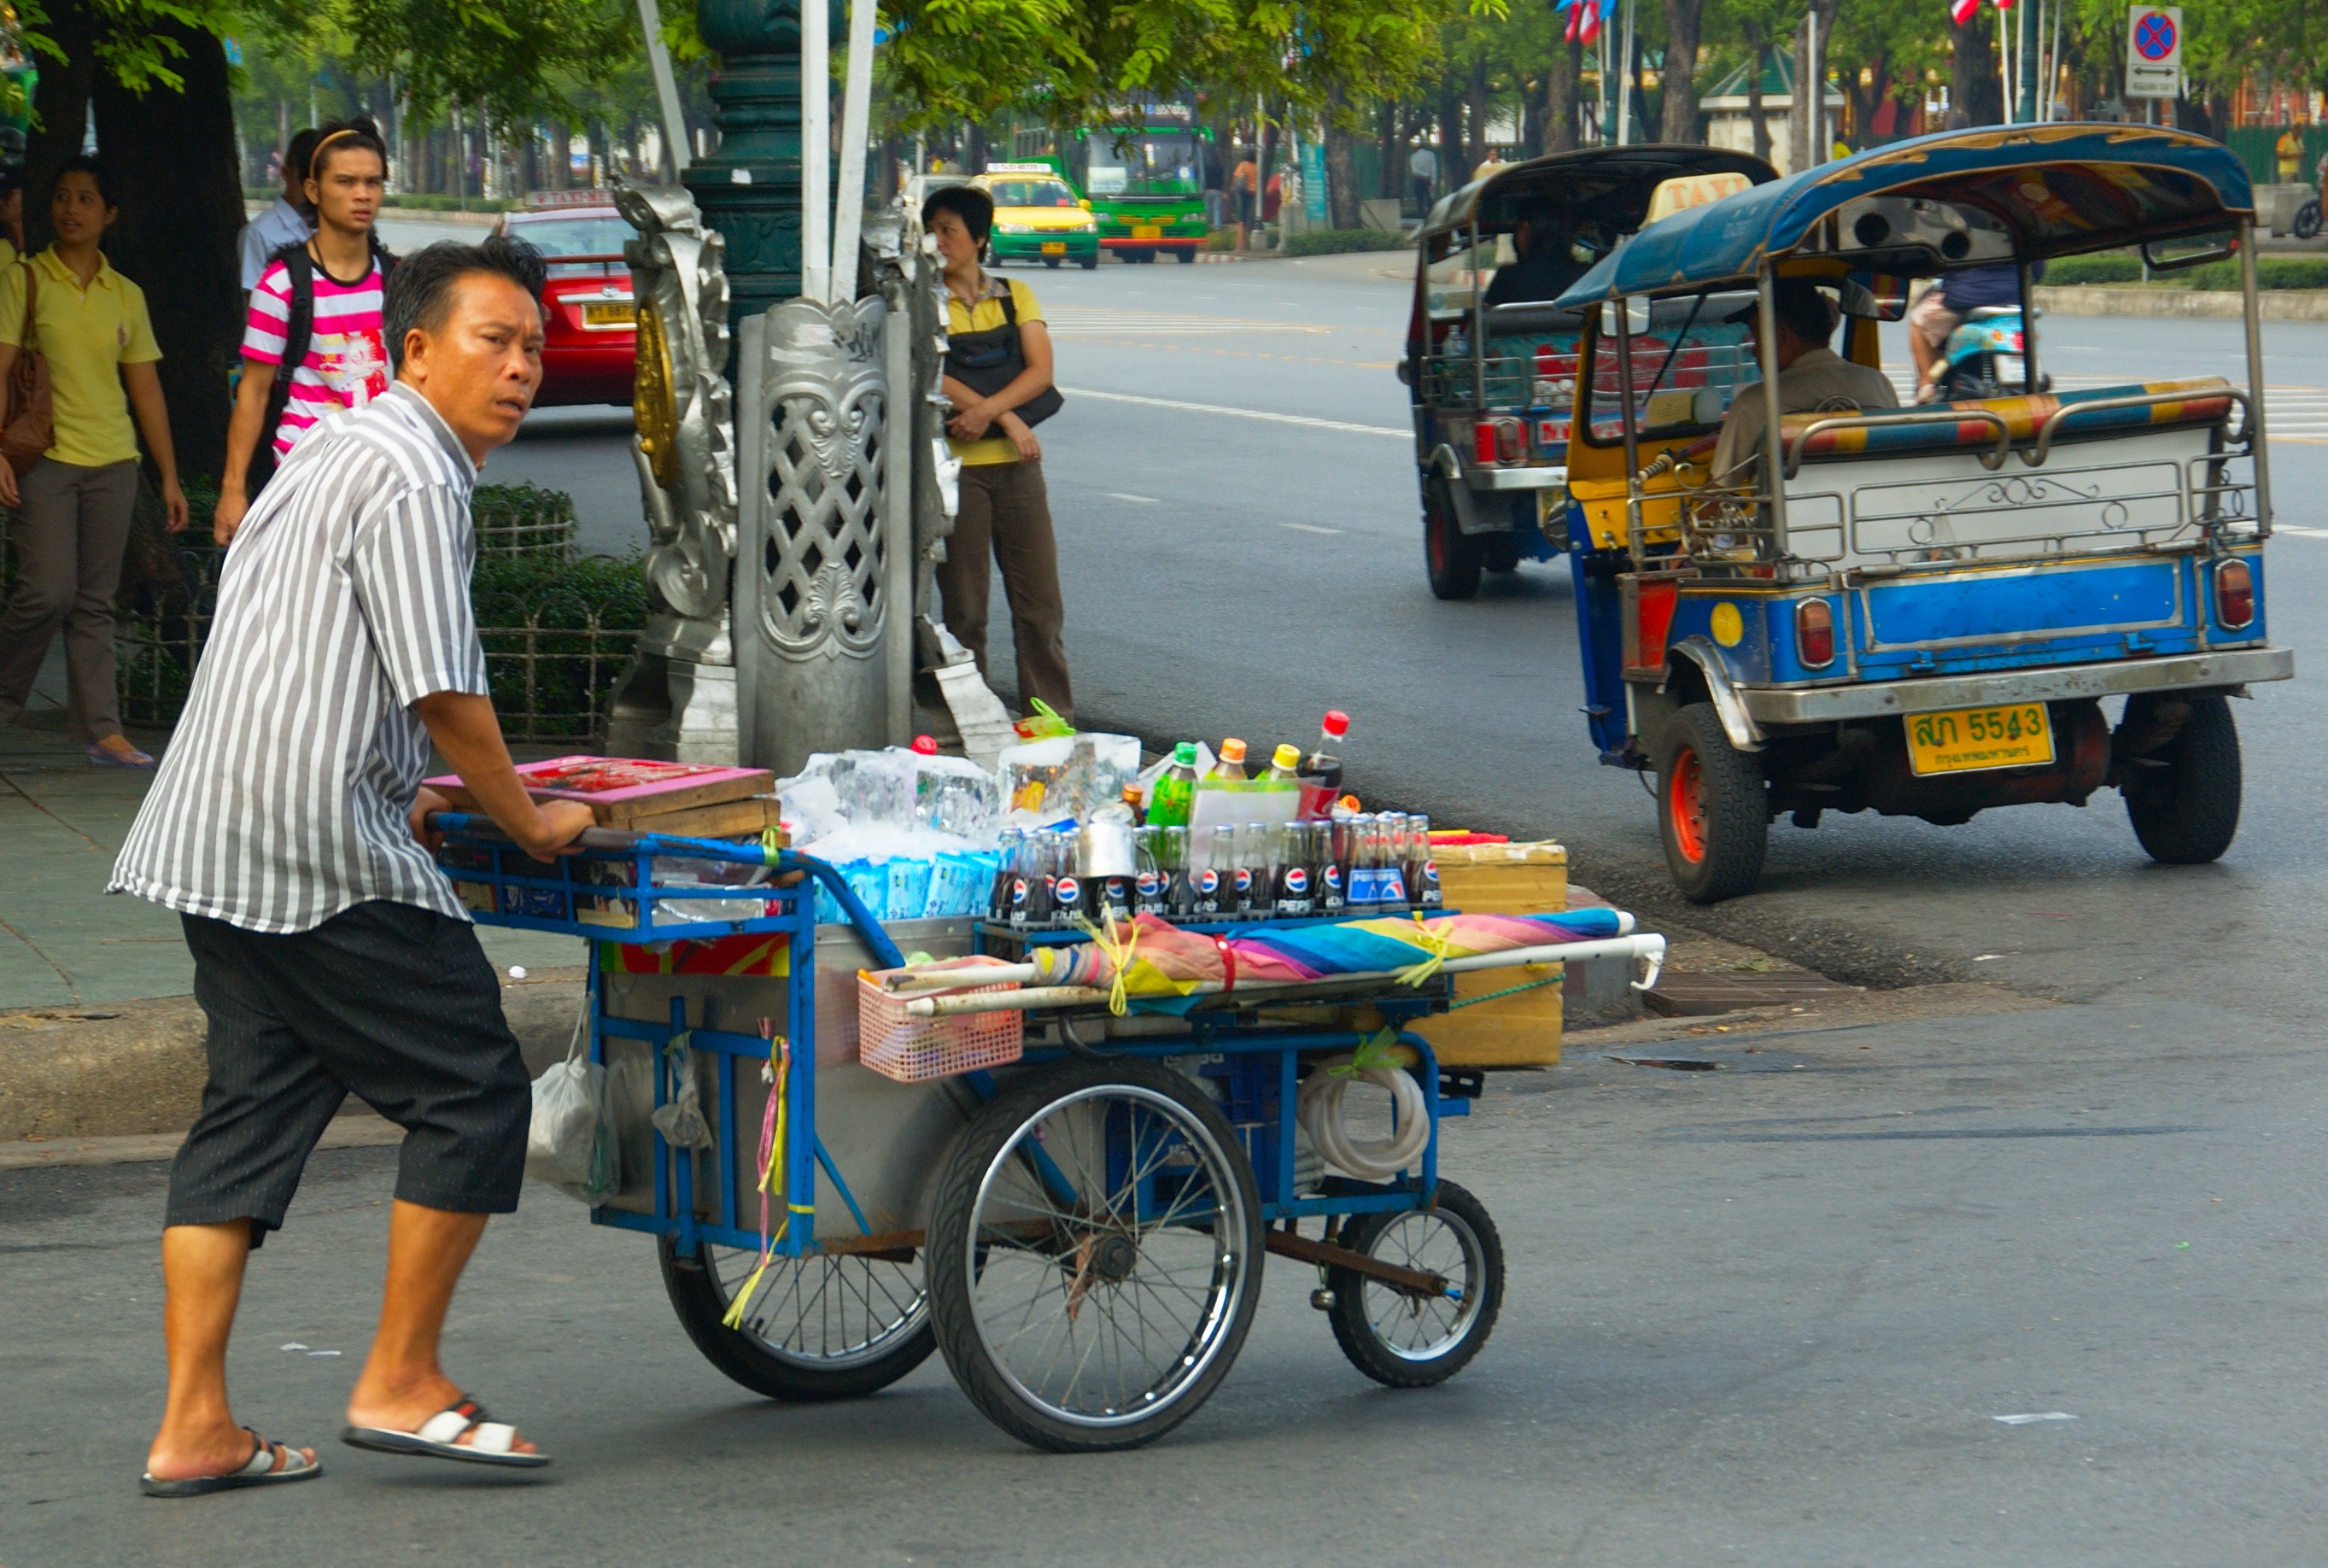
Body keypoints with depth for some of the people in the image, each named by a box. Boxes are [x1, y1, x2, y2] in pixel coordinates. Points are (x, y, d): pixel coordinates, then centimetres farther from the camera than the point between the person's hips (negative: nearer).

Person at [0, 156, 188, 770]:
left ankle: (103, 731, 2)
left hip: (113, 463, 4)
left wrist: (169, 476, 13)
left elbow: (147, 391, 16)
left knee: (96, 601, 3)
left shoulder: (126, 296, 12)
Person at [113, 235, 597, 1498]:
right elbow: (443, 693, -13)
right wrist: (530, 824, 1)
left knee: (252, 1107, 9)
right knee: (471, 1089, -1)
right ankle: (400, 1383, 3)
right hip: (322, 851, -10)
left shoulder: (338, 449, 22)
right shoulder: (412, 474, -11)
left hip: (217, 836, 10)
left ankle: (193, 1426, 5)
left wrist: (397, 798, 33)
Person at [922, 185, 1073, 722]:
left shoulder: (1015, 297, 11)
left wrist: (986, 410, -17)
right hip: (954, 466, -2)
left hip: (1015, 465, 2)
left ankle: (1053, 717, 7)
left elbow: (1040, 371, -1)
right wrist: (1006, 417, -17)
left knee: (1040, 601, 1)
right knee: (964, 607, -1)